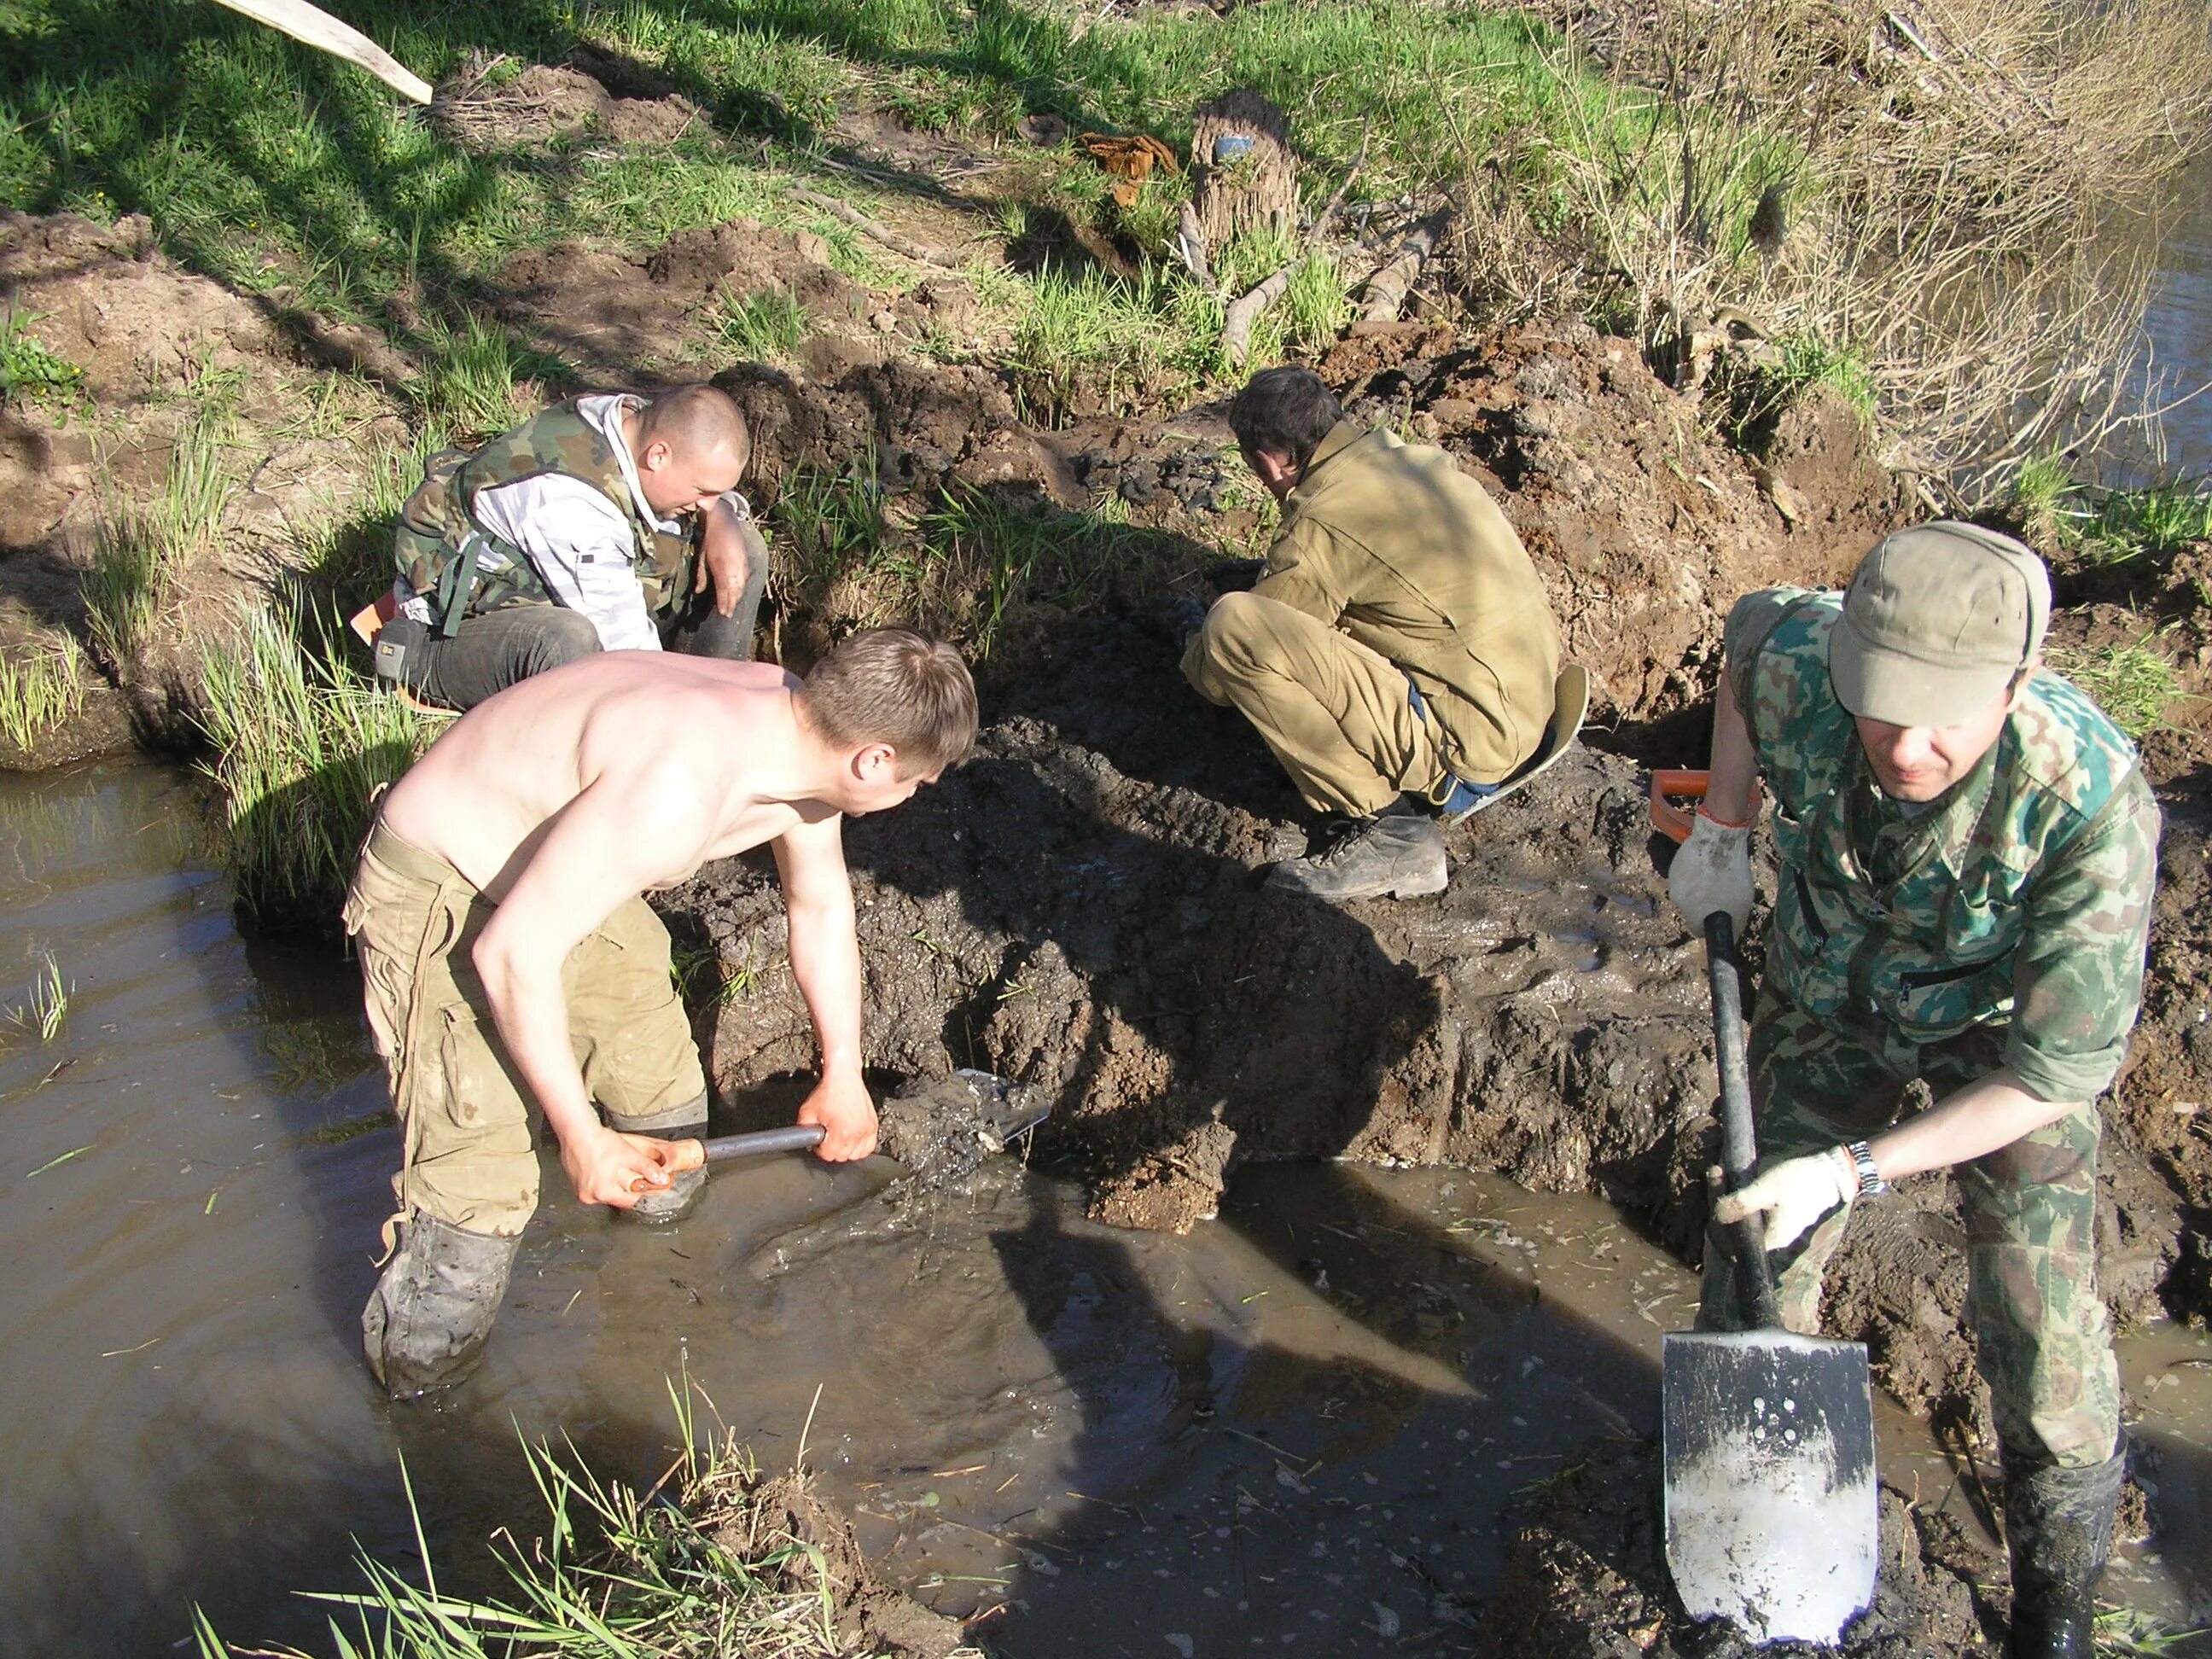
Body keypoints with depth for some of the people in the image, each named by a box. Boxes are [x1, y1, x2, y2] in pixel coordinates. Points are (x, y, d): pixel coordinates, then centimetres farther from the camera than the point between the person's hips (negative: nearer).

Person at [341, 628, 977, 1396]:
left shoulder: (804, 733, -10)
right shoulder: (677, 784, -39)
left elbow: (822, 908, 10)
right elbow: (514, 954, -32)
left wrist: (842, 1072, 20)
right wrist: (582, 1138, -22)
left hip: (562, 879, 8)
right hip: (439, 900, -8)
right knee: (478, 1189, -11)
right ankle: (419, 1417, 9)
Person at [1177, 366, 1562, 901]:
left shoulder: (1321, 524, -15)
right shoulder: (1414, 458, 7)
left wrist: (1197, 650, 20)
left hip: (1464, 750, -9)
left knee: (1232, 626, -19)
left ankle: (1388, 825, -11)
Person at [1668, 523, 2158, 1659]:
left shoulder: (2096, 806, -41)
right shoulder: (1796, 666, -33)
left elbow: (2060, 1067, -31)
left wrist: (1855, 1172, -34)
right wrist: (1720, 831, -2)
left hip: (2003, 1030, -3)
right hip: (1827, 999, 3)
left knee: (2043, 1341, -4)